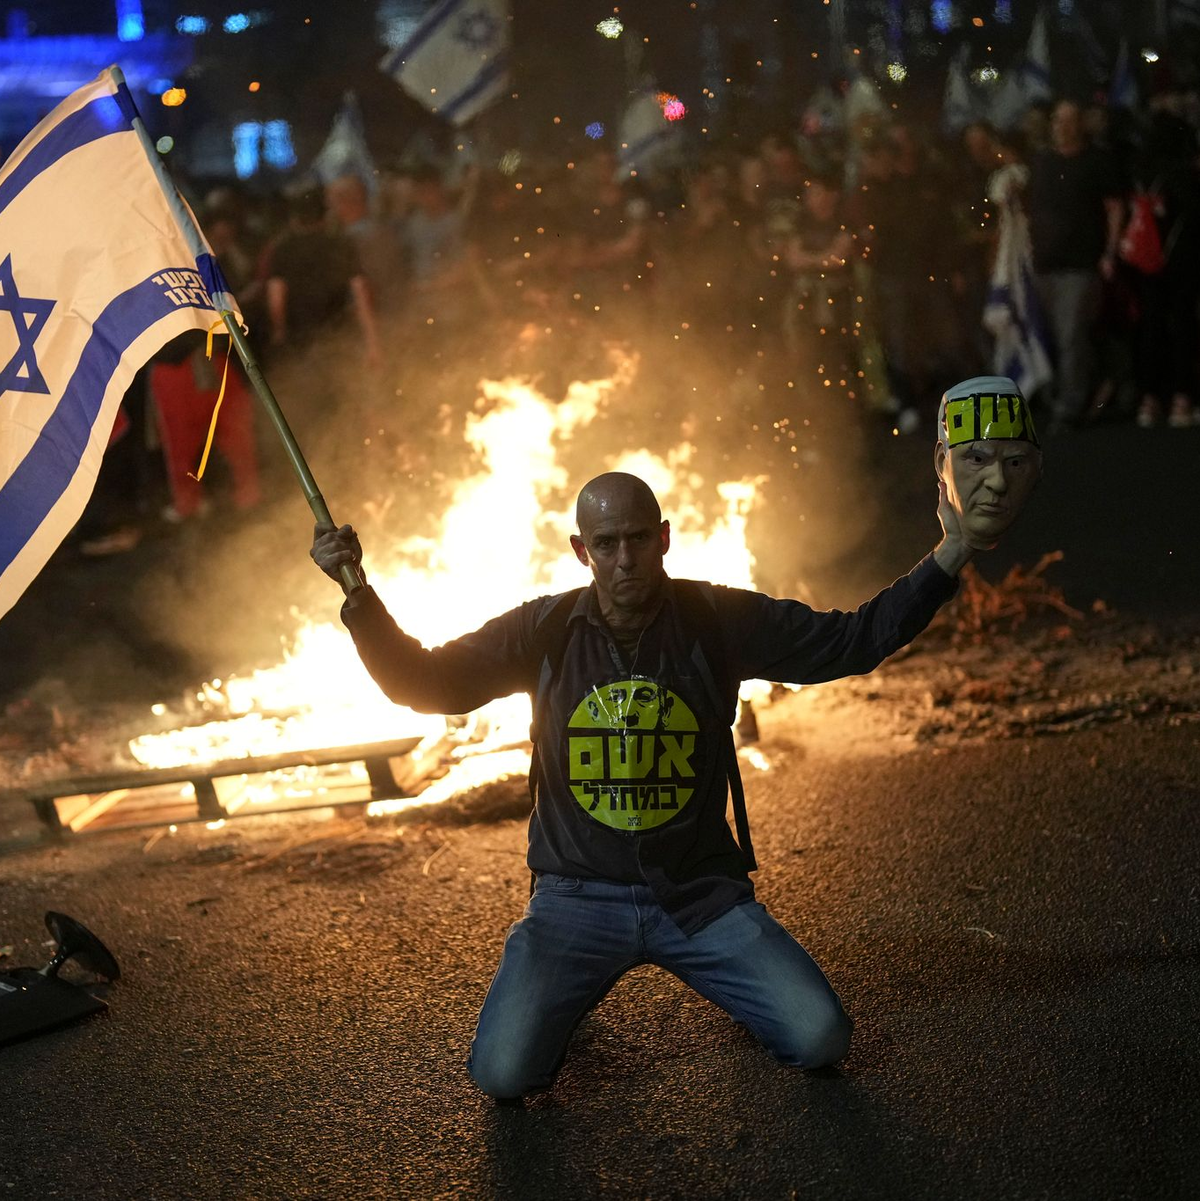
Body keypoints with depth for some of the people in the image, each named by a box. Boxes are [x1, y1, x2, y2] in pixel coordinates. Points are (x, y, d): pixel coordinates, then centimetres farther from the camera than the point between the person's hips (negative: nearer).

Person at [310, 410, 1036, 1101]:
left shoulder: (719, 621, -4)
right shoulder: (546, 631, -2)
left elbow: (853, 640, -4)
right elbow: (424, 683, 3)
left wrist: (949, 557, -14)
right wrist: (361, 601, -12)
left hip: (700, 893, 0)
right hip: (580, 897, 0)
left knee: (821, 1040, -15)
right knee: (504, 1073, -19)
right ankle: (560, 983, 18)